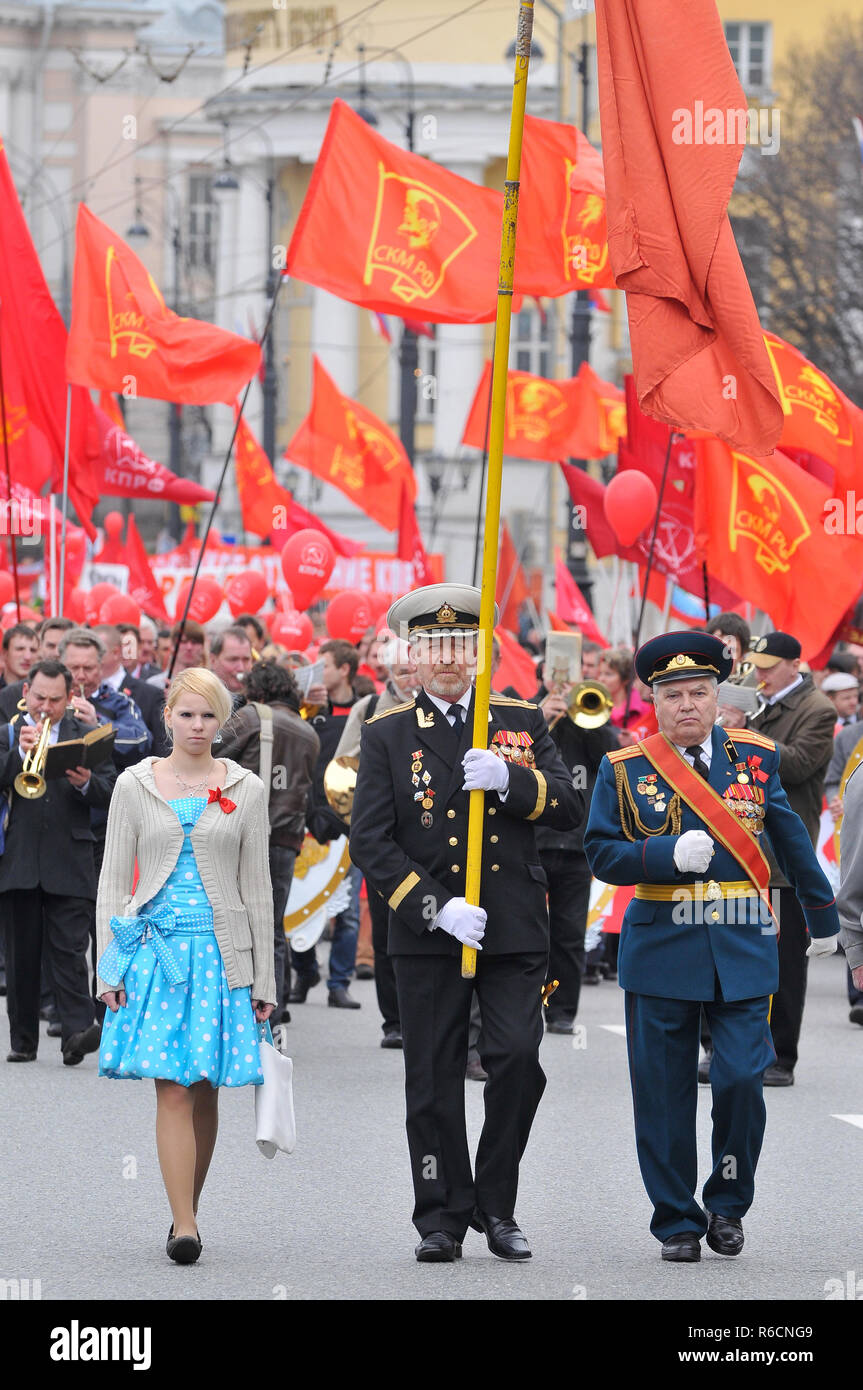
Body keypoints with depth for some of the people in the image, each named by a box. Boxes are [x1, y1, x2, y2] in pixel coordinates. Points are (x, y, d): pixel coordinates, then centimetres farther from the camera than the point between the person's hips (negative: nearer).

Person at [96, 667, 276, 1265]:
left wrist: (264, 979, 5)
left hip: (220, 952, 1)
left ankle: (187, 1212, 20)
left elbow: (257, 888, 8)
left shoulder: (246, 789, 7)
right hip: (155, 948, -1)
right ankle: (185, 1228, -15)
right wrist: (109, 968, -1)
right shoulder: (135, 786, 6)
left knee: (204, 1089, 5)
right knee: (173, 1090, -10)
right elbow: (114, 881, 7)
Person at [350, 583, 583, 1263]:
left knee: (518, 1060, -10)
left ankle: (496, 1207, 6)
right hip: (428, 932, -1)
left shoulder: (522, 721, 9)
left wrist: (510, 780, -17)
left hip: (515, 930, 1)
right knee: (435, 1080, 3)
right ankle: (443, 1218, 13)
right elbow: (372, 842, -4)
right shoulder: (386, 736, 4)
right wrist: (436, 908, -14)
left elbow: (570, 807, 2)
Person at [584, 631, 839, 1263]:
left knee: (741, 1080, -8)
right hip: (660, 949, 0)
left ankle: (729, 1203, 13)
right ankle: (678, 1221, 14)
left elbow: (792, 840, 16)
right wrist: (669, 855, -16)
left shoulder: (757, 757, 6)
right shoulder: (625, 771, 2)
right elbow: (602, 854, 0)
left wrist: (823, 917, 24)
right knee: (665, 1094, 2)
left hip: (743, 950, 0)